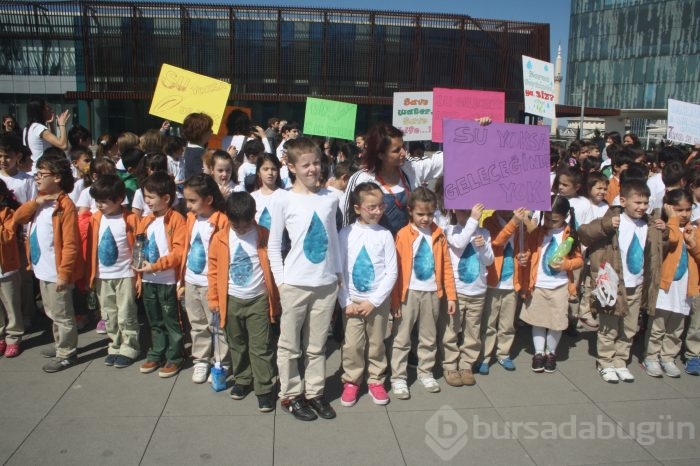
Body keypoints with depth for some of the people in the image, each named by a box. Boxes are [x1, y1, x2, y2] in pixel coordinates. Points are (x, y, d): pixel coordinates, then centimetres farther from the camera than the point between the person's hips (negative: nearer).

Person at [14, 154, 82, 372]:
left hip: (56, 272, -9)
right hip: (43, 270, 9)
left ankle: (66, 354, 16)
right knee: (52, 313, 21)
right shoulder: (41, 202, 9)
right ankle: (60, 345, 36)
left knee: (62, 315, 4)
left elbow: (70, 244, -21)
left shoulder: (65, 205, -19)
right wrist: (35, 202, -8)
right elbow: (17, 218, 7)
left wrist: (64, 273, -22)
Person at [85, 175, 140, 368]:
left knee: (126, 316, 4)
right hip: (102, 276, 5)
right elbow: (90, 246, 6)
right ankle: (115, 347, 28)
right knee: (109, 316, 15)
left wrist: (138, 274, -10)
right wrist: (91, 273, 6)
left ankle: (129, 349, 17)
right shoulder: (96, 219, 0)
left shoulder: (130, 220, -13)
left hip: (124, 275, -5)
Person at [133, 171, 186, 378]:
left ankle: (174, 359, 17)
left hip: (168, 281, -6)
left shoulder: (176, 219, -13)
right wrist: (140, 275, 12)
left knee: (171, 322, 6)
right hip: (148, 281, 7)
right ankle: (155, 355, 31)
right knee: (155, 322, 19)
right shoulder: (145, 221, 8)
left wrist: (155, 266, -20)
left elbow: (179, 252, -18)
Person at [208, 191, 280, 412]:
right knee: (237, 345, 17)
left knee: (261, 347, 1)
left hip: (258, 299, -2)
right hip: (231, 300, 3)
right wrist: (213, 299, 4)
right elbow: (214, 270, 4)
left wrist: (276, 299, -4)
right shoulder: (220, 238, -3)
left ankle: (264, 388, 12)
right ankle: (242, 380, 35)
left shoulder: (265, 236, -7)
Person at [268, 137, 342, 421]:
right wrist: (280, 279, -5)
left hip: (327, 283, 3)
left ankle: (315, 392, 27)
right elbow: (274, 244, -2)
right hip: (295, 284, -3)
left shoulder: (330, 198, 4)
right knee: (290, 345, 9)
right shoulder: (284, 201, -6)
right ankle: (290, 394, 24)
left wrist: (338, 272, 11)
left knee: (317, 345, 14)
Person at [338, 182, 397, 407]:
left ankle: (376, 381, 28)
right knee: (352, 345, 4)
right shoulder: (347, 233, -6)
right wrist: (345, 302, -8)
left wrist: (373, 301, -10)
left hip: (378, 300, 0)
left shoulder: (384, 234, -6)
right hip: (352, 300, 0)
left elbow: (392, 272, -5)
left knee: (376, 344, 11)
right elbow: (338, 270, -3)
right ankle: (351, 381, 22)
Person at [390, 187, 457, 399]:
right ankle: (398, 378, 13)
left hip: (432, 293, 3)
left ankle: (425, 372, 30)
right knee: (402, 338, 4)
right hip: (409, 293, -3)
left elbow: (447, 266, 6)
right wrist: (395, 299, -8)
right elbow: (396, 269, -7)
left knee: (429, 338, 15)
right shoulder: (403, 235, -6)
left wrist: (451, 296, 3)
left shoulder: (438, 234, 4)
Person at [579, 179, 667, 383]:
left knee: (629, 329, 16)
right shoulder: (613, 220, -13)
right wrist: (605, 226, -29)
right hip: (613, 284, -5)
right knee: (609, 329, 6)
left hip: (637, 286, 6)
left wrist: (664, 234, 1)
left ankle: (620, 362, 30)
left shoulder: (651, 225, 5)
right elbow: (583, 234, -16)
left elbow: (661, 249, 20)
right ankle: (606, 364, 21)